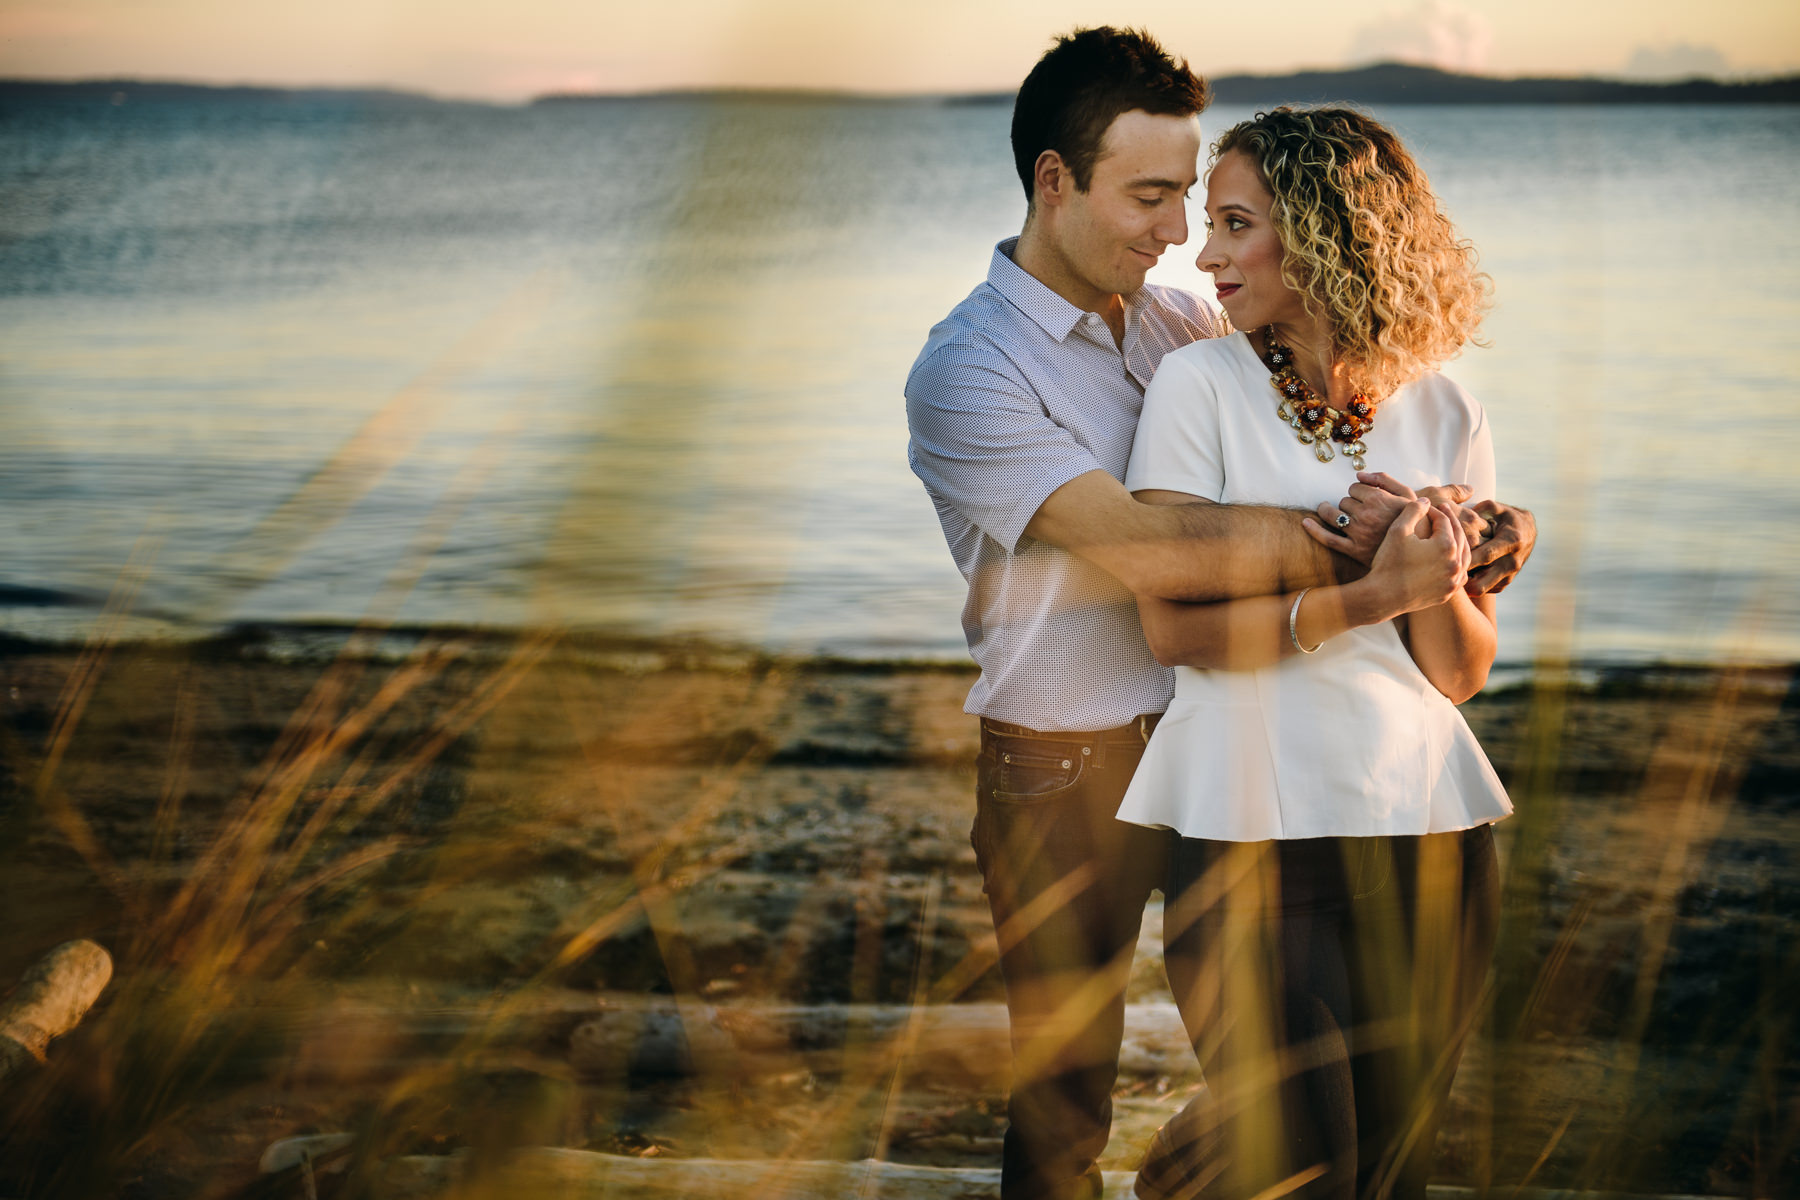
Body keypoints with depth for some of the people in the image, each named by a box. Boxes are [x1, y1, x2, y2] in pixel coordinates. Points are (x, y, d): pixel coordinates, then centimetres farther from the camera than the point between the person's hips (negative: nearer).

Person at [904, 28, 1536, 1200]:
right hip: (1069, 769, -5)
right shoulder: (965, 373, -16)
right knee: (1066, 1084, 9)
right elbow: (1140, 543, -27)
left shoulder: (1182, 323, 5)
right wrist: (1349, 546, -27)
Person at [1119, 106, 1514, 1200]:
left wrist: (1439, 586, -13)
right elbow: (1174, 623, -9)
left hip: (1428, 826, 3)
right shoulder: (1200, 385, 0)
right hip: (1253, 820, -3)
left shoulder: (1445, 418, 7)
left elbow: (1465, 673, 7)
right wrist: (1366, 597, -18)